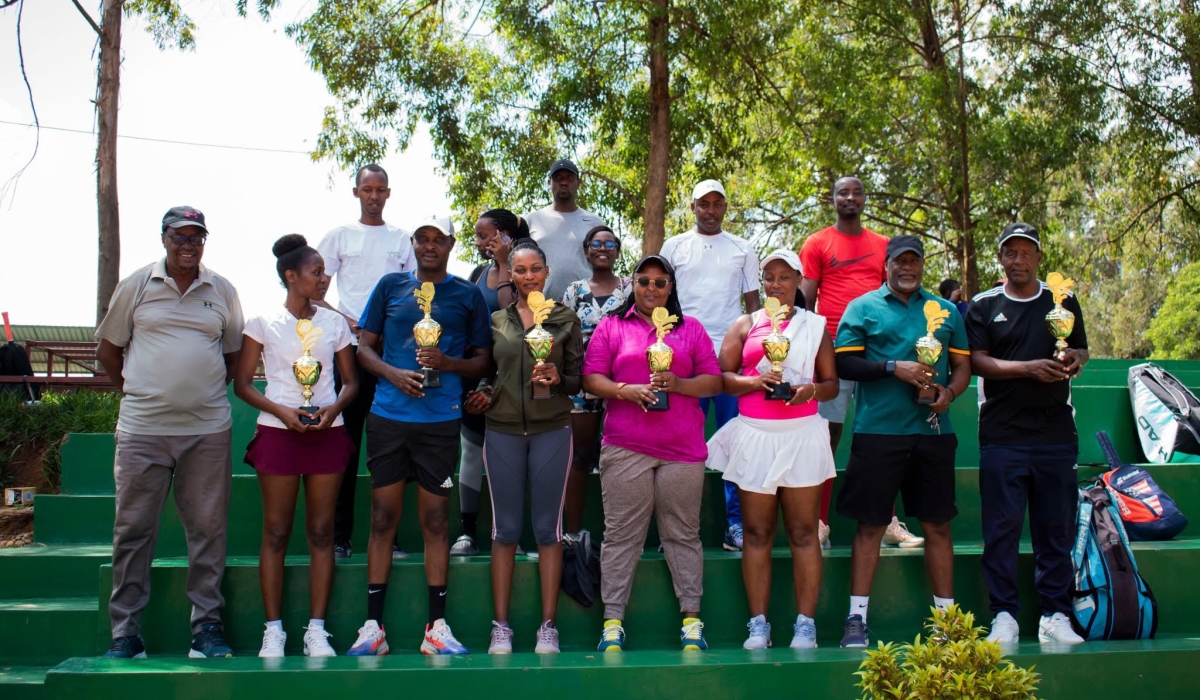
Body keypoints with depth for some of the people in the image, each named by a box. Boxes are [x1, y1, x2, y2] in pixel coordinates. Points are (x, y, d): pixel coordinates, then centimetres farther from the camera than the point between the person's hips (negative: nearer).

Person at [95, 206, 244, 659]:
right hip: (142, 429, -1)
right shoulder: (135, 286, 4)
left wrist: (207, 392, 11)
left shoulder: (222, 291, 8)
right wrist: (135, 391, 11)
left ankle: (207, 625, 14)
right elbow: (108, 349, 12)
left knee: (208, 528, 4)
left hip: (208, 429, 1)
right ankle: (125, 632, 13)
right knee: (133, 529, 2)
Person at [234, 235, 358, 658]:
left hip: (327, 432, 2)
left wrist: (335, 407, -9)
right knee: (276, 532, 0)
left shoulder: (334, 322, 9)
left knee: (321, 531, 3)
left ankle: (316, 629, 8)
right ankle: (273, 629, 8)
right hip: (278, 432, -2)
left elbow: (352, 380, 12)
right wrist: (282, 411, -13)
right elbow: (242, 383, 1)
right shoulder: (263, 323, 2)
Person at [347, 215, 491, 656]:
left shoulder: (467, 295, 8)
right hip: (388, 416, 1)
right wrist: (393, 373, -8)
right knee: (383, 517, 3)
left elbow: (483, 361, 9)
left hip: (440, 420, -1)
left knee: (435, 519, 3)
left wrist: (447, 363, -10)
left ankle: (437, 628, 8)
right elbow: (364, 347, 11)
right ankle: (373, 627, 8)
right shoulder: (391, 286, 10)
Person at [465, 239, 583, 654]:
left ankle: (548, 626, 10)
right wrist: (481, 396, -5)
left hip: (552, 429, -1)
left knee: (548, 527, 2)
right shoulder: (495, 321, 11)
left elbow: (578, 378, 7)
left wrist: (558, 379, -13)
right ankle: (500, 626, 11)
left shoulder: (566, 319, 7)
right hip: (503, 429, 1)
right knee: (505, 529, 3)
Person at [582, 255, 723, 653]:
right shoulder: (611, 326, 11)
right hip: (625, 447, -1)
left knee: (683, 533, 6)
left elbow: (714, 382, 9)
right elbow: (591, 378, 4)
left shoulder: (692, 329, 14)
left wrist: (677, 384, -9)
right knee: (621, 534, 1)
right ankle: (612, 620, 7)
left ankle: (691, 618, 12)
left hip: (683, 449, 1)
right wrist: (626, 390, -13)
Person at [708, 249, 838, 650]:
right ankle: (758, 624, 7)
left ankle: (805, 624, 4)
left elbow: (832, 383, 10)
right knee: (757, 532, 2)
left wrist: (811, 390, -10)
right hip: (754, 434, 1)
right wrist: (753, 381, -12)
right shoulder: (745, 325, 12)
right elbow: (721, 377, 6)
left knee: (803, 531, -1)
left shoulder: (815, 326, 12)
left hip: (802, 433, 0)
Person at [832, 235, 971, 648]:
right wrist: (894, 368, -13)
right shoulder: (863, 308, 6)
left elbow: (962, 364, 16)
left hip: (933, 431, 3)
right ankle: (857, 618, 4)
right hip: (877, 432, -3)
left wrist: (949, 391, -5)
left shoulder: (946, 311, 16)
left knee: (938, 524, 7)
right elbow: (844, 363, -3)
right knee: (870, 524, -1)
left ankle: (946, 614, 18)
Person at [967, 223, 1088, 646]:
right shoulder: (983, 306, 6)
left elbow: (1082, 350, 18)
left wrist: (1074, 359, -7)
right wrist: (1029, 367, -16)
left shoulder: (1063, 301, 13)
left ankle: (1055, 615, 13)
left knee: (1057, 528, 5)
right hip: (1002, 435, -2)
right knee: (1002, 528, -1)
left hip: (1056, 433, 2)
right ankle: (1004, 616, 6)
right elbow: (978, 361, -3)